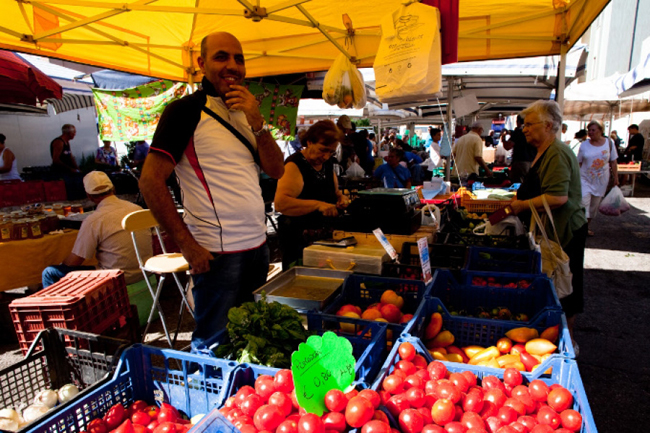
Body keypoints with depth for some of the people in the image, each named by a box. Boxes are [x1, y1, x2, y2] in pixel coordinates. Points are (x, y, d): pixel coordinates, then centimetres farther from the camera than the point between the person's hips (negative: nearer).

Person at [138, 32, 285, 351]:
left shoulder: (246, 111, 14)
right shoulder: (186, 110, -7)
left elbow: (276, 171, 8)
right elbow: (150, 180, -12)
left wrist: (257, 122, -7)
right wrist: (188, 246, -15)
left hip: (257, 245, 7)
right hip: (217, 253, -7)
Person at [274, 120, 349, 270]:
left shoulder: (327, 163, 5)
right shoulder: (295, 165, -19)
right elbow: (280, 203, -32)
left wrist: (340, 197, -1)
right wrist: (317, 204, -38)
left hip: (324, 235, 8)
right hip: (299, 240, -7)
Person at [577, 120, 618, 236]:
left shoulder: (609, 142, 1)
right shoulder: (584, 145, -1)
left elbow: (613, 162, 6)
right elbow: (578, 163, 2)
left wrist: (615, 177, 5)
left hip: (601, 180, 2)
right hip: (585, 178, -2)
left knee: (595, 205, 10)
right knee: (584, 202, -16)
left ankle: (587, 225, 25)